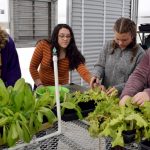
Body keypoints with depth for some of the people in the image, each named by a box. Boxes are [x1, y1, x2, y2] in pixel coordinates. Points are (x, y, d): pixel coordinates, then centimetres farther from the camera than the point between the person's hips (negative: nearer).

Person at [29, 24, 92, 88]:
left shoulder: (73, 53, -12)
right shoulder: (43, 45, -13)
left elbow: (83, 71, -25)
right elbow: (33, 67, -5)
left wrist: (92, 81, -45)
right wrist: (40, 85, -12)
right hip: (44, 87, 0)